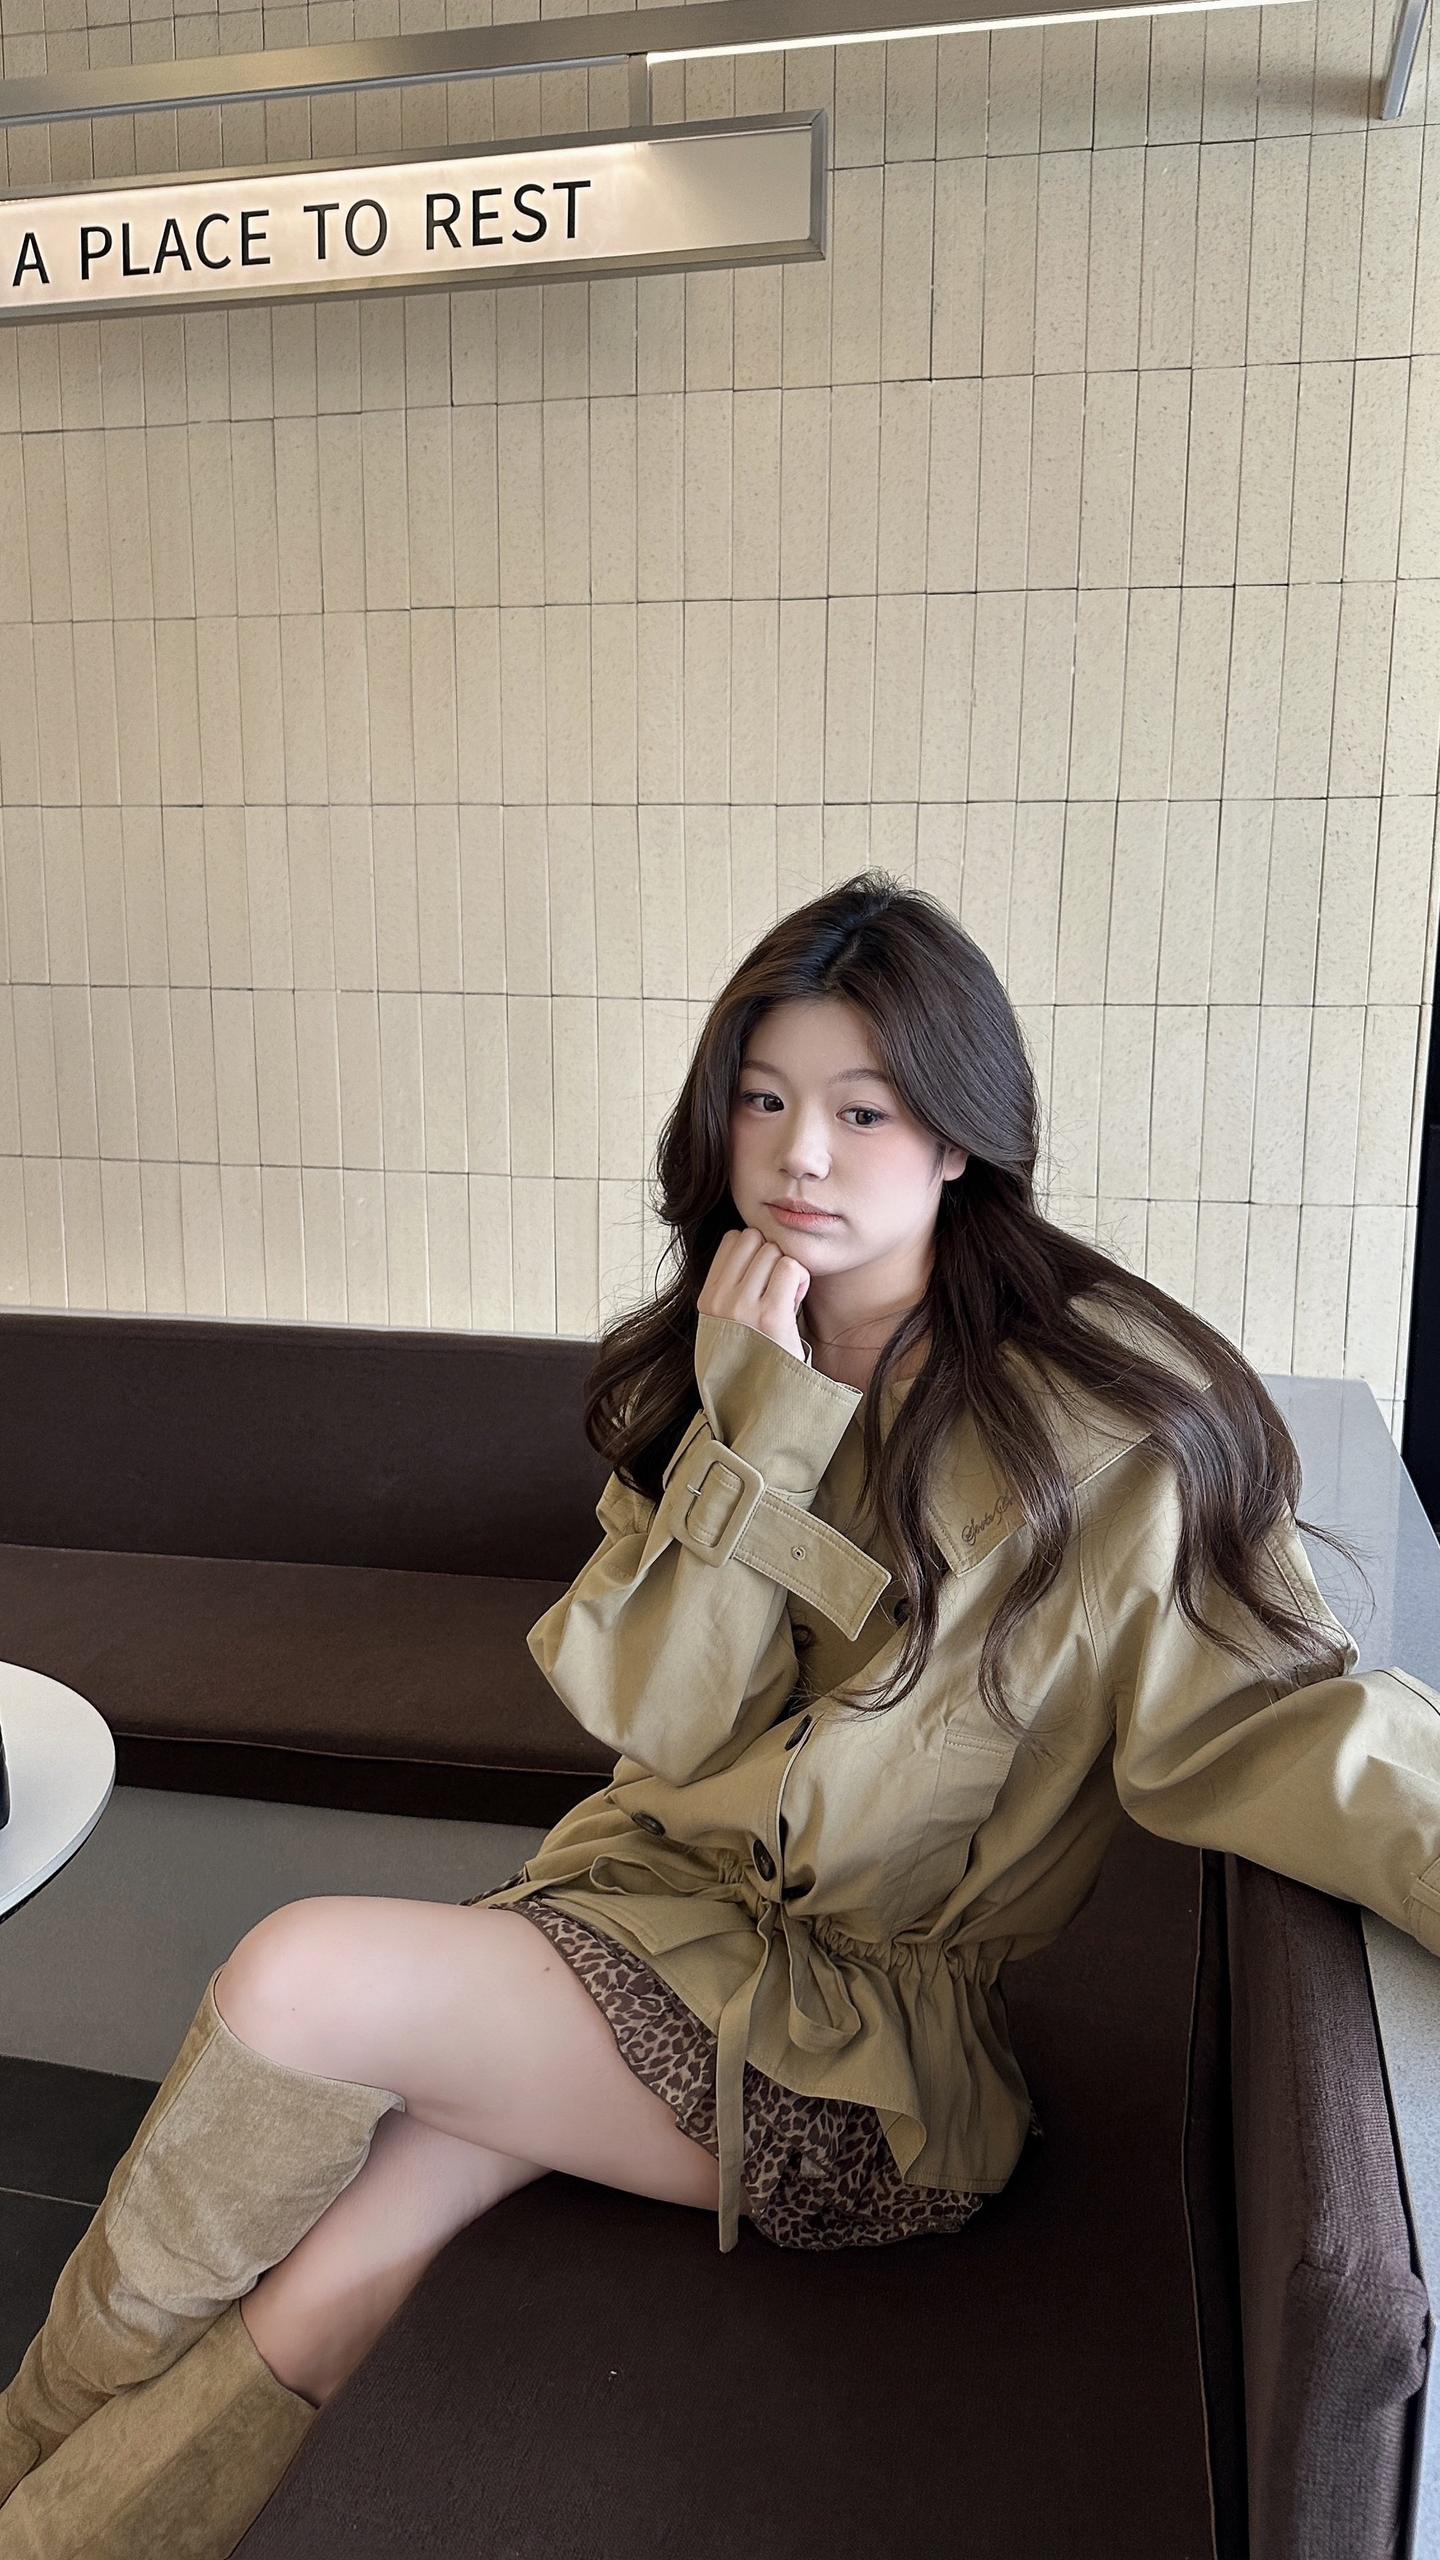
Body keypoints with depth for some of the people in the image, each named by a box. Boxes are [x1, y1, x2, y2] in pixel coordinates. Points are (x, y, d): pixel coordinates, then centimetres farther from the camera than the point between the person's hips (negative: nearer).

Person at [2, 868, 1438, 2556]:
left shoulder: (1104, 1416, -13)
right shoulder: (711, 1369, 4)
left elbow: (1264, 1717, -14)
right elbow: (661, 1719, -4)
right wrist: (757, 1413, -15)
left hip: (872, 2033, -5)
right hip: (651, 1900, 5)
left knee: (298, 1981, -18)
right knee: (344, 2251, -19)